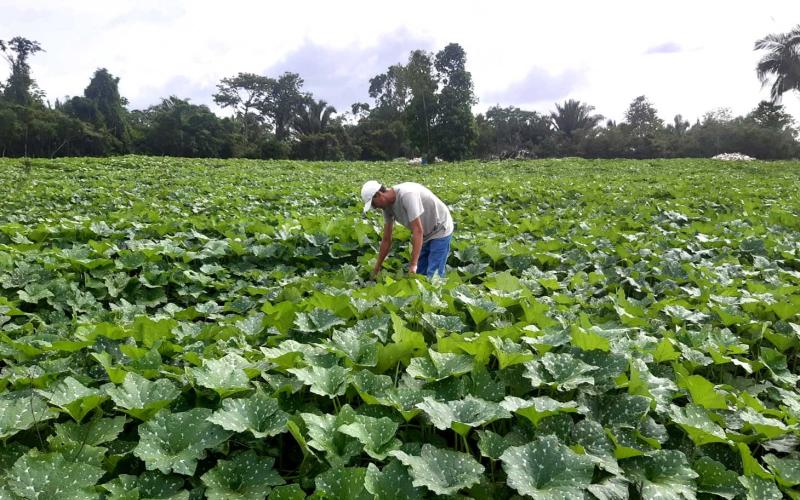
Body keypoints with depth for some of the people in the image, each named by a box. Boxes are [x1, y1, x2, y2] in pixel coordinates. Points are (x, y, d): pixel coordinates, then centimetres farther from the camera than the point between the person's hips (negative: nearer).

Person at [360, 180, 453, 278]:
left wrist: (413, 264, -34)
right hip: (426, 234, 8)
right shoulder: (387, 205, -6)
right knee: (419, 273, 8)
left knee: (433, 276, -12)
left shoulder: (407, 194, -32)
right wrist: (377, 267, 6)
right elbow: (386, 239, 2)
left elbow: (418, 231, -34)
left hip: (440, 231, -8)